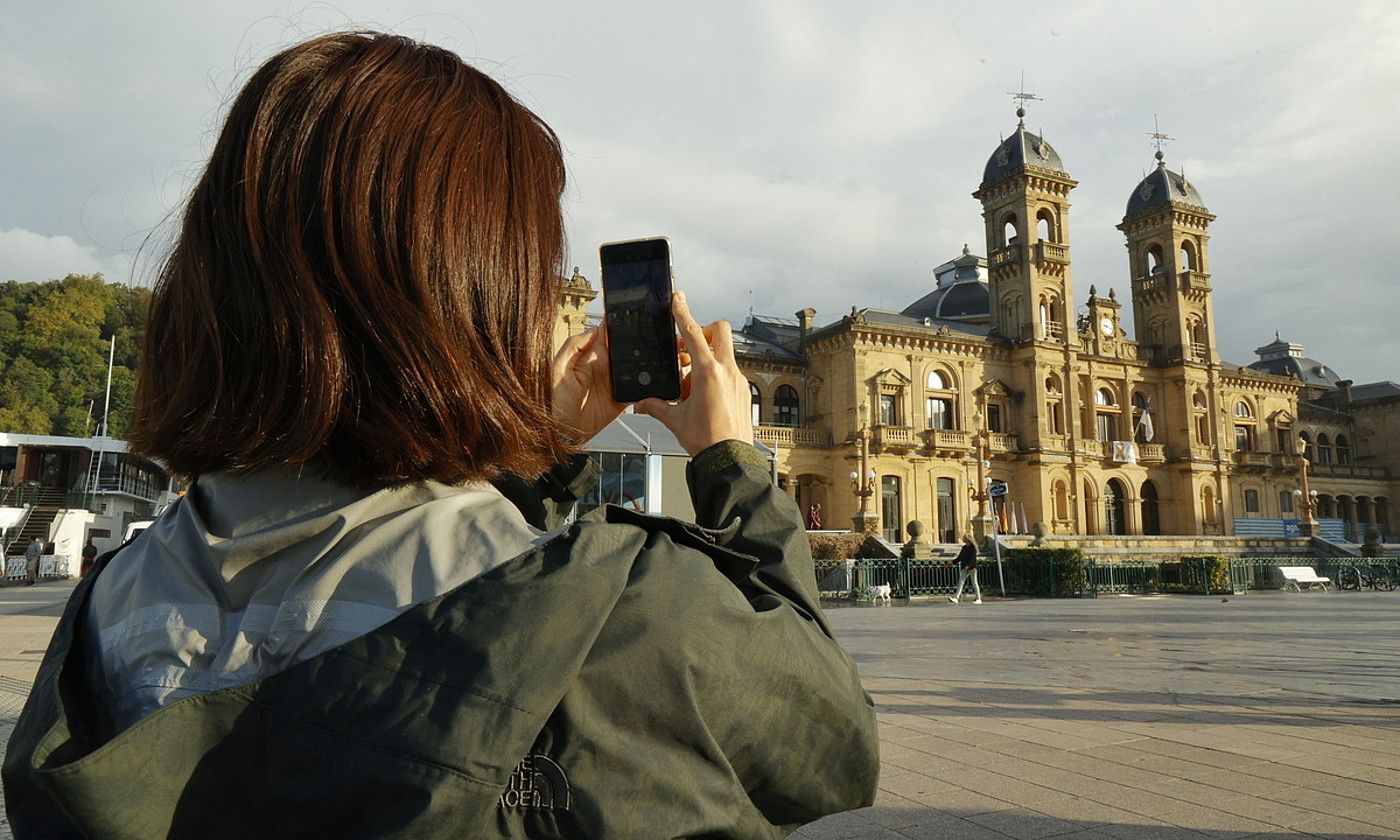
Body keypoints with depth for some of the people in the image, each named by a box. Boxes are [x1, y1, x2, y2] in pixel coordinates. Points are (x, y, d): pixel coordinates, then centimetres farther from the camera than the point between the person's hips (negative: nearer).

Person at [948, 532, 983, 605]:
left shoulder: (973, 547, -7)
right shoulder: (964, 547, 14)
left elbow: (973, 558, -16)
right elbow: (960, 557, 16)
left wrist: (968, 565, -27)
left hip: (972, 567, -6)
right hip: (964, 568, 6)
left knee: (974, 582, 0)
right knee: (961, 581, -7)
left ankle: (979, 599, 11)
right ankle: (956, 597, -18)